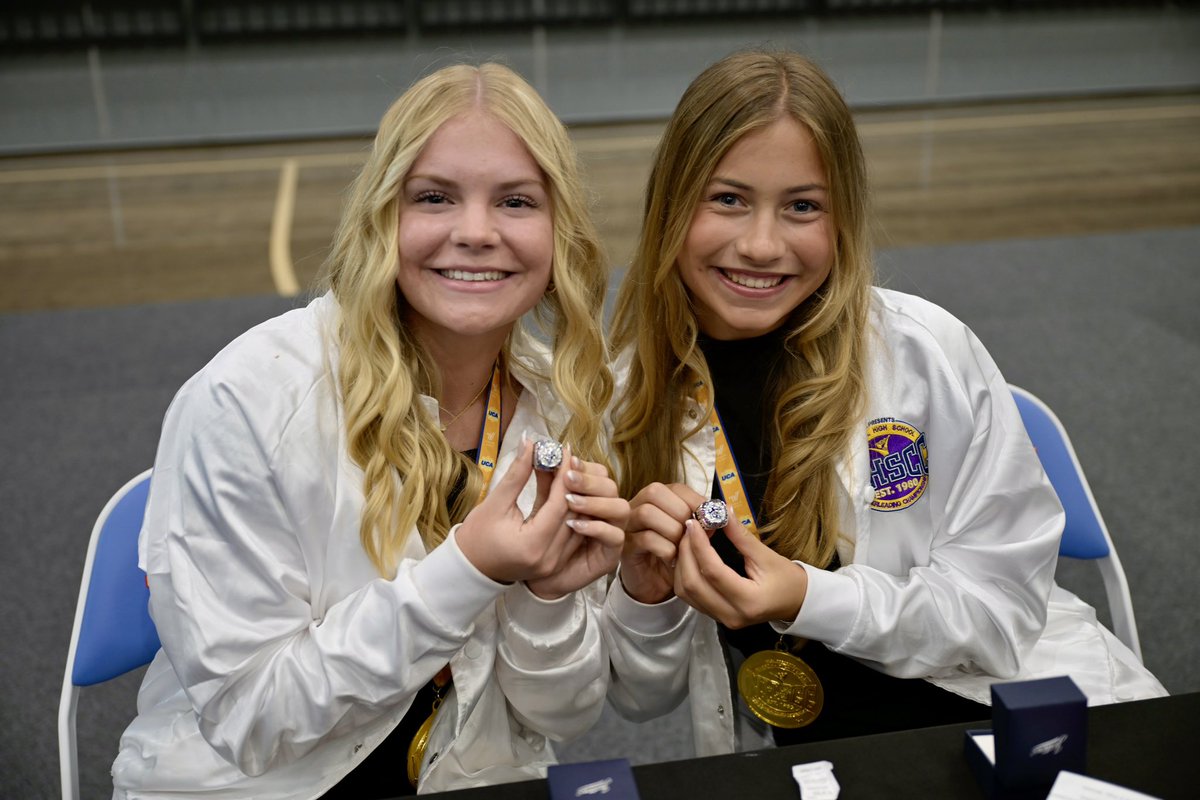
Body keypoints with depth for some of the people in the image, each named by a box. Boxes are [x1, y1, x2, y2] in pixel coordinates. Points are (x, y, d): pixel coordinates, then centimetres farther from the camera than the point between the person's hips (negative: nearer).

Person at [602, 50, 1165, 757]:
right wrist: (645, 593, -19)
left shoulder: (929, 352, -11)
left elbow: (1007, 604, -7)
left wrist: (808, 601, -20)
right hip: (794, 757, 2)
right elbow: (643, 698, 2)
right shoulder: (625, 398, -6)